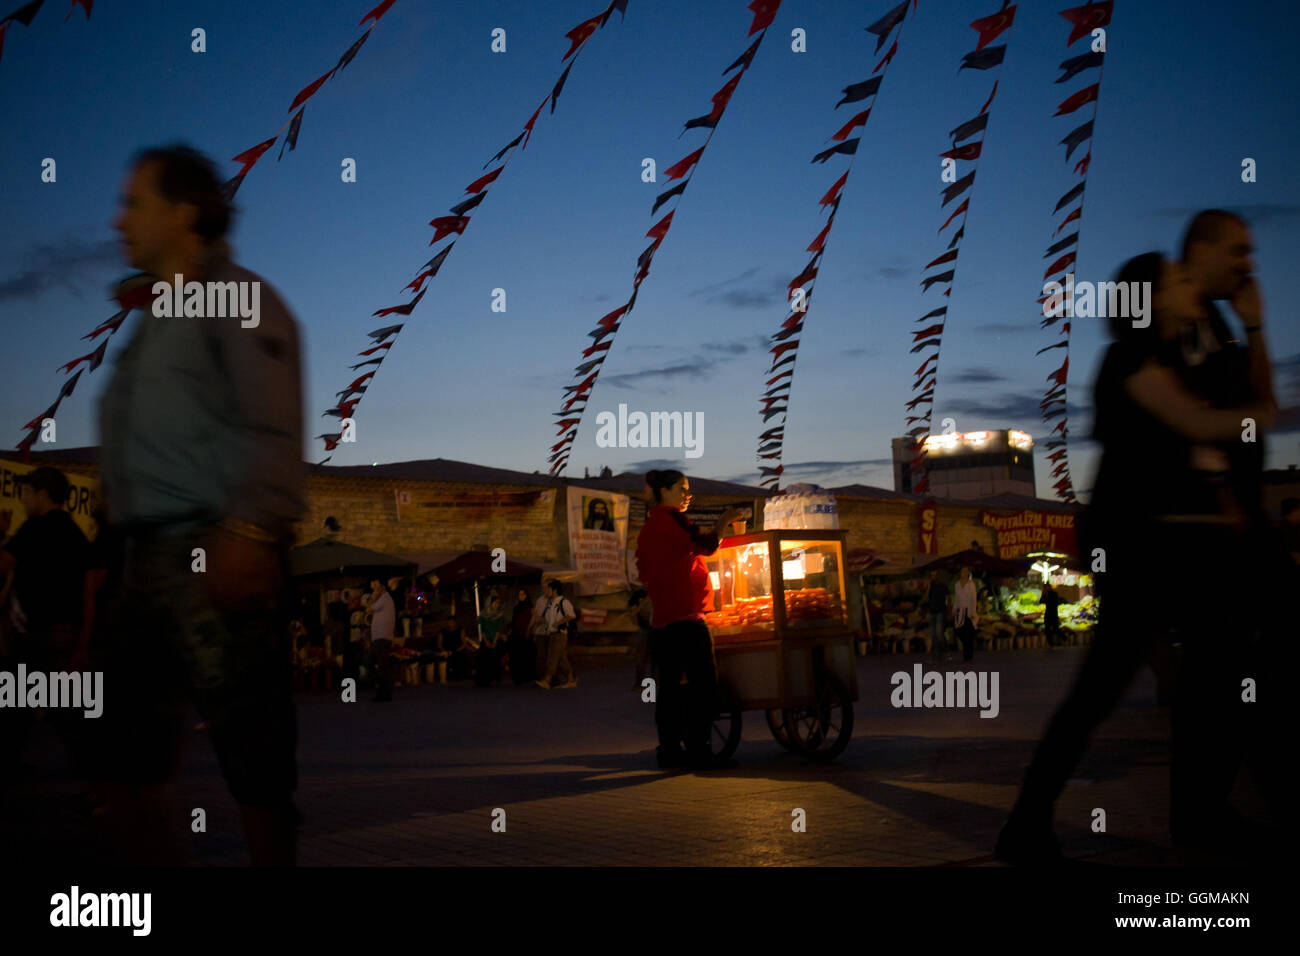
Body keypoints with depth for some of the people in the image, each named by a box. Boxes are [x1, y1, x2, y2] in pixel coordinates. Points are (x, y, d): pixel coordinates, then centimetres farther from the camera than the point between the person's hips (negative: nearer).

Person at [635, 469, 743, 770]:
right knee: (703, 683, -7)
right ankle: (697, 750, -10)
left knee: (670, 684, 9)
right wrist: (723, 522, -5)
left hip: (661, 619, 10)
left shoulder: (648, 527, 20)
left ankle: (670, 751, 9)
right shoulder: (669, 519, -8)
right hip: (685, 616, -9)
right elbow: (704, 545, -18)